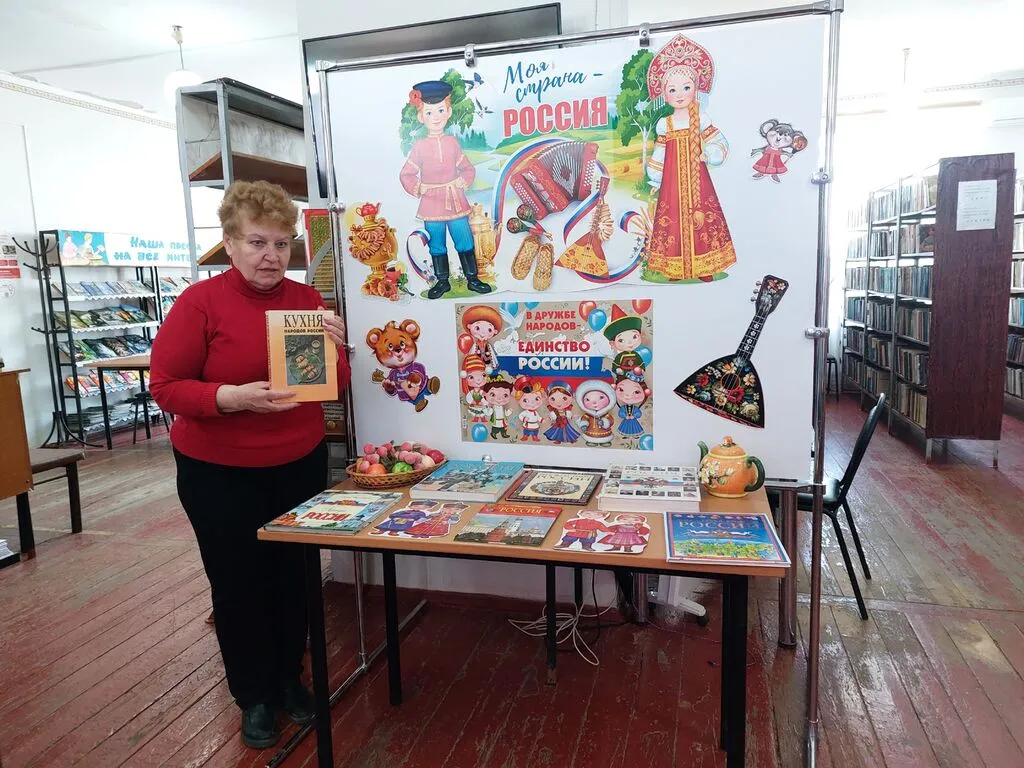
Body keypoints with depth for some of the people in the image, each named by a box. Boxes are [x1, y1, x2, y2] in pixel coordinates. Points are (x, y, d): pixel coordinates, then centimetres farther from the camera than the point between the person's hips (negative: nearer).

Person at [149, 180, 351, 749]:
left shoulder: (307, 299, 0)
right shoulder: (200, 302, -11)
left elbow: (337, 385, 5)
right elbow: (166, 385, -12)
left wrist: (334, 349, -16)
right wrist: (234, 397, -28)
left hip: (300, 466, 3)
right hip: (219, 473, -3)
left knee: (293, 575, 13)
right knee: (238, 583, 9)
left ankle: (291, 677, 36)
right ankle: (255, 695, 31)